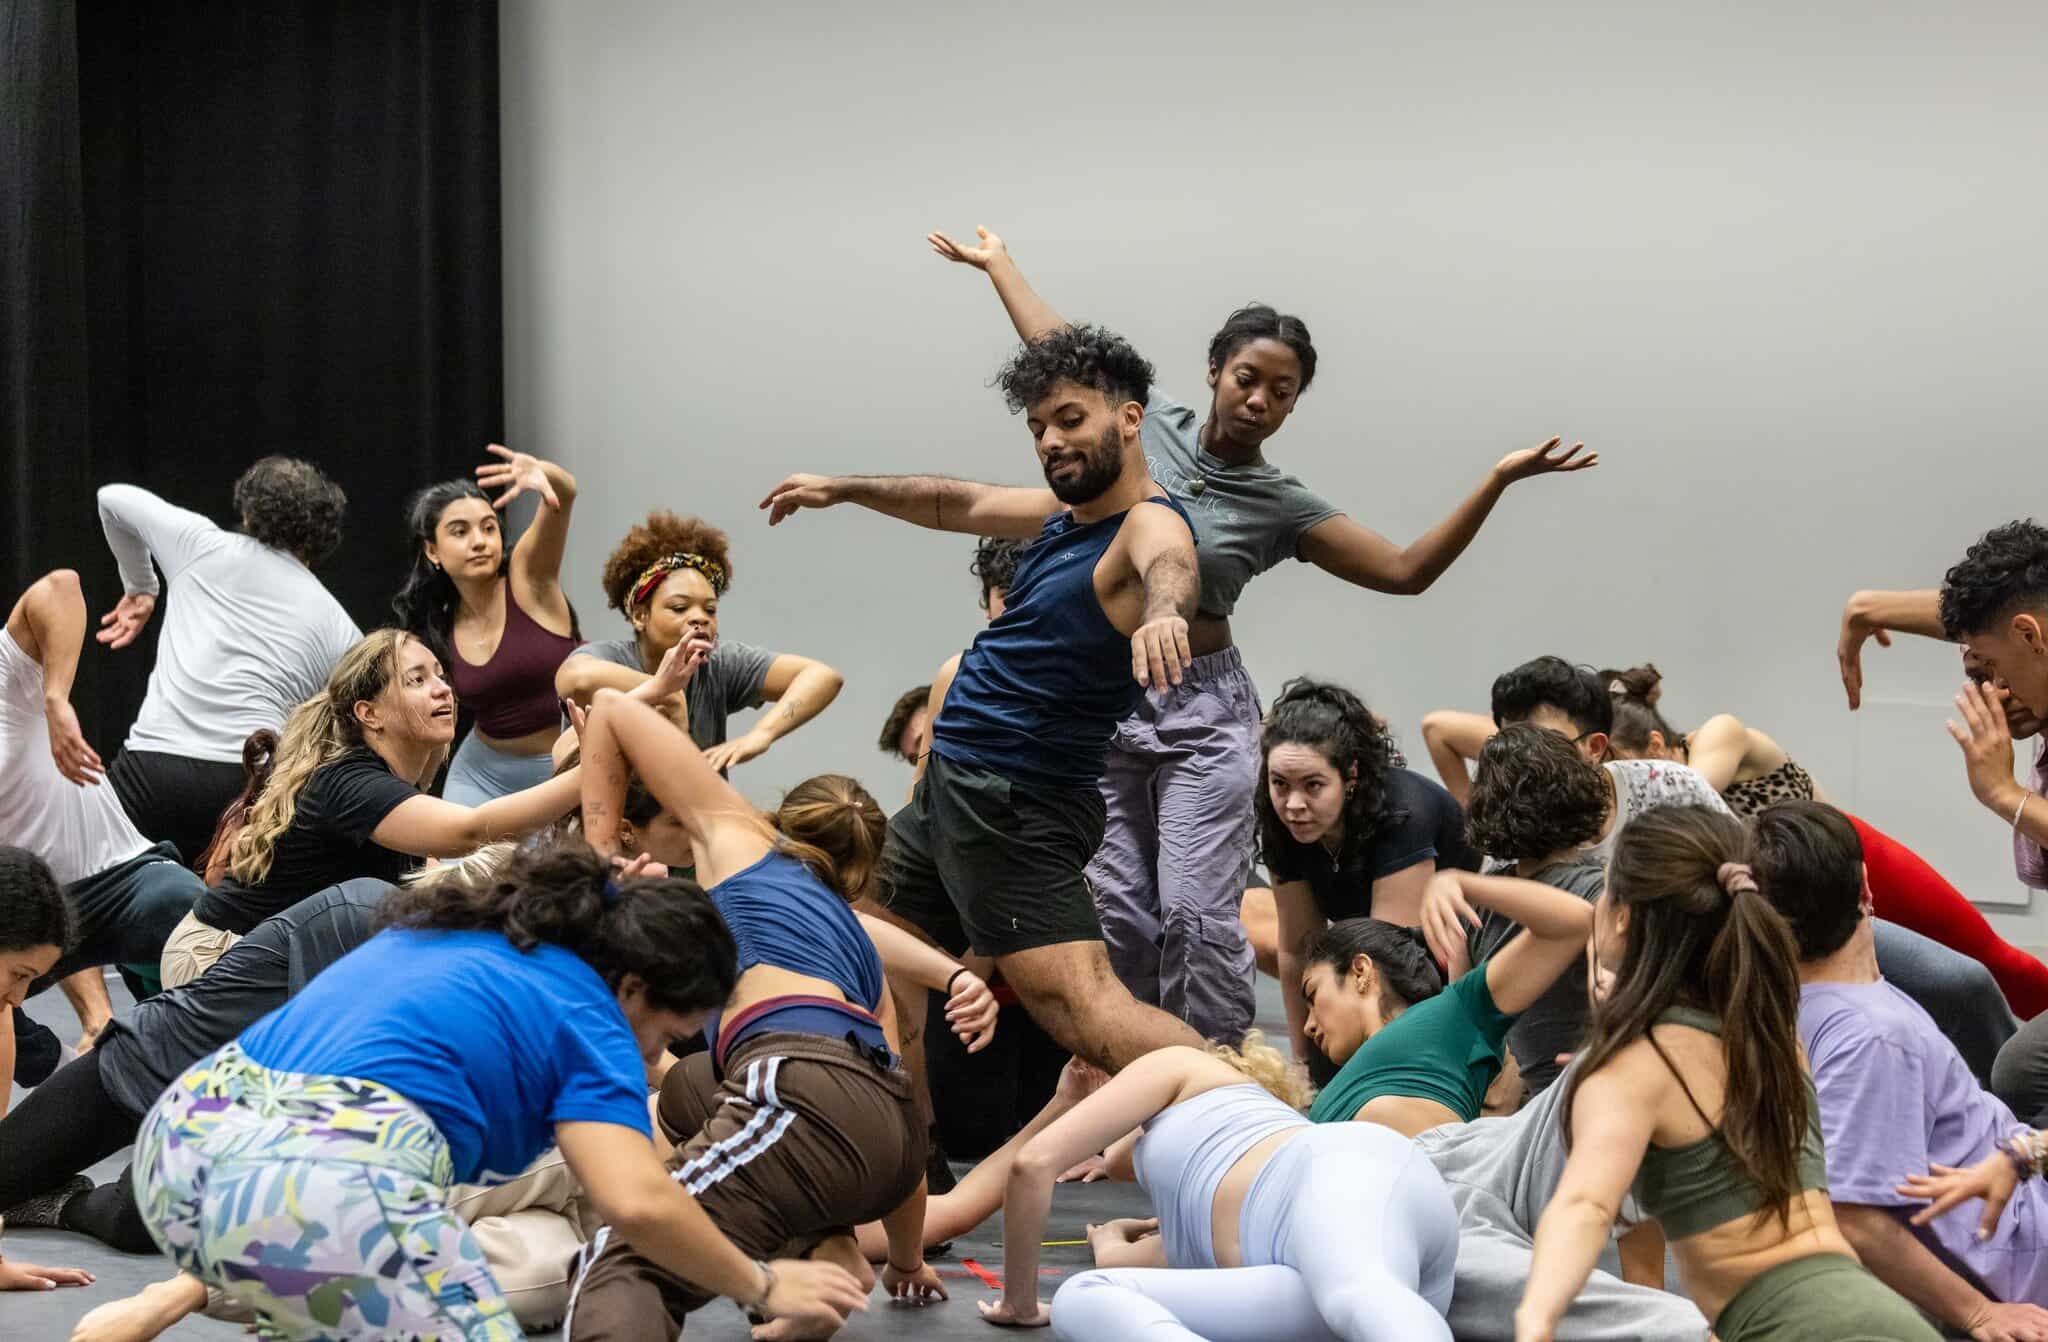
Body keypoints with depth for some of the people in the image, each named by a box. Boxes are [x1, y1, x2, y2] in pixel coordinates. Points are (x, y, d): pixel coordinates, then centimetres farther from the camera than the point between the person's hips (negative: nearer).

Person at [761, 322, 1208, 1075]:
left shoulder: (1149, 524, -18)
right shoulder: (1069, 512, 11)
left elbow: (1168, 566, -43)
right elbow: (958, 505, 29)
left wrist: (1162, 610, -65)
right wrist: (844, 490, 35)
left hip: (1012, 810, -10)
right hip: (949, 788, 10)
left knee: (1084, 1009, -25)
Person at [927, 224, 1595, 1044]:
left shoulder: (1282, 507, -2)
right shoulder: (1149, 425, 2)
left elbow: (1405, 570, -2)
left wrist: (1498, 481, -9)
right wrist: (999, 265, 28)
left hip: (1203, 711, -2)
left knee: (1196, 915, -8)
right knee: (1119, 914, 1)